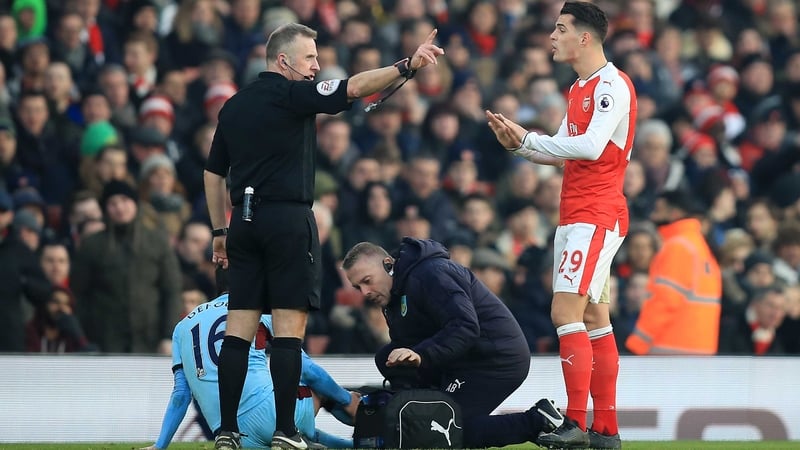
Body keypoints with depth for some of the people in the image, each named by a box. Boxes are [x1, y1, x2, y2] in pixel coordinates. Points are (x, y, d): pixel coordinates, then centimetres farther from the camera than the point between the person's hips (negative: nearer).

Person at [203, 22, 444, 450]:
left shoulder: (233, 106, 15)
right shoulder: (292, 95, -5)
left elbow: (213, 173, 19)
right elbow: (354, 87, -18)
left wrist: (220, 230, 24)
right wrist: (407, 65, -22)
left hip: (244, 221, 7)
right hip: (288, 219, -7)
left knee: (240, 328, 5)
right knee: (289, 326, -5)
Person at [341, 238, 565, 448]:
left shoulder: (429, 275, -19)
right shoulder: (394, 297, 13)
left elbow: (465, 326, -31)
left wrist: (421, 355, -40)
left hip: (499, 359, -10)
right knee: (387, 358, 4)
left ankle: (537, 422, -10)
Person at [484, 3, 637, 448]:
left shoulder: (612, 85, -12)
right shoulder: (579, 89, 18)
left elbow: (591, 146, -24)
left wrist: (530, 138, -16)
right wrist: (519, 144, 7)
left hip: (597, 217, -10)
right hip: (575, 217, 10)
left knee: (566, 312, -16)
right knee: (593, 319, 9)